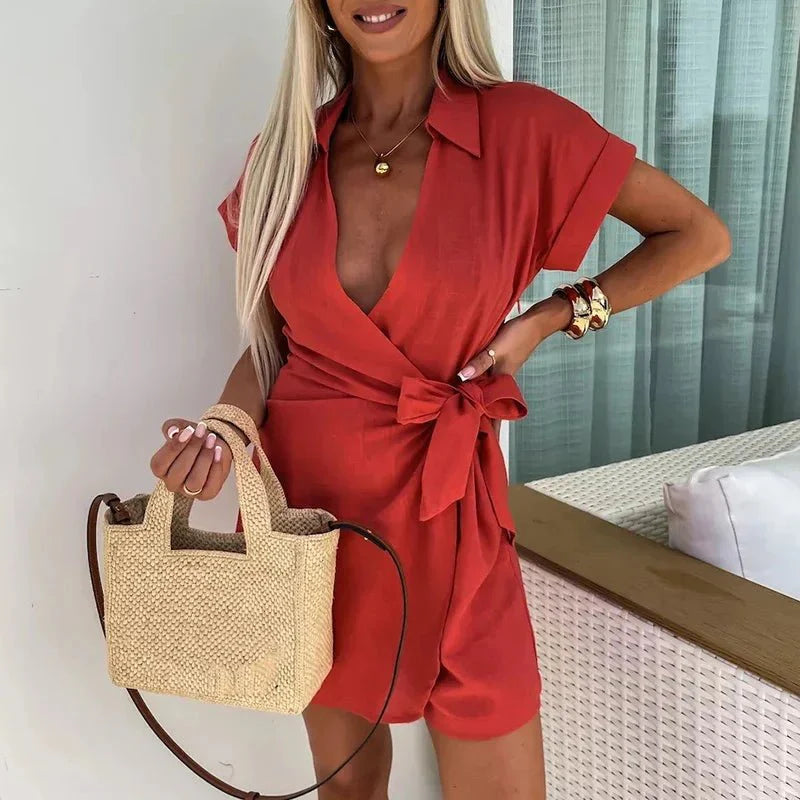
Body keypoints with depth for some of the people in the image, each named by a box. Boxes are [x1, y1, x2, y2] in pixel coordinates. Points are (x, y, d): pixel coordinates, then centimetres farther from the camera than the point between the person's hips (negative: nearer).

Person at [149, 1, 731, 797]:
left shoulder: (521, 127, -8)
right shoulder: (286, 153, 1)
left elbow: (699, 236, 1)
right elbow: (272, 340, 8)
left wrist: (551, 316, -7)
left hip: (444, 504, -2)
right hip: (307, 497, 3)